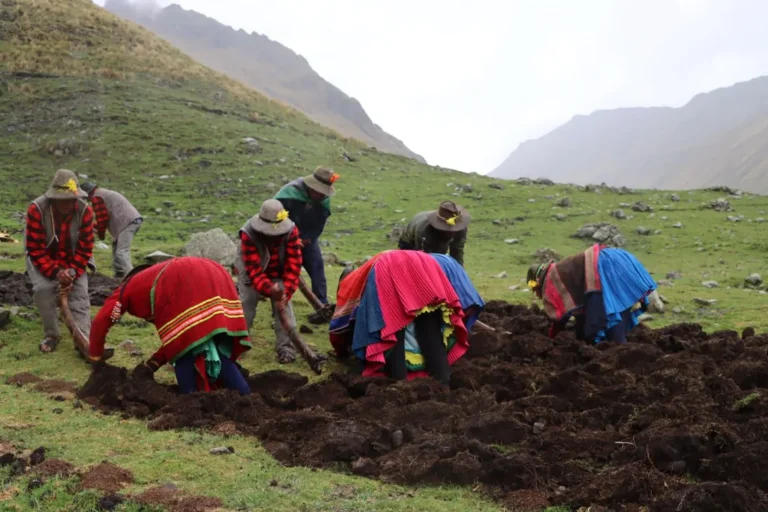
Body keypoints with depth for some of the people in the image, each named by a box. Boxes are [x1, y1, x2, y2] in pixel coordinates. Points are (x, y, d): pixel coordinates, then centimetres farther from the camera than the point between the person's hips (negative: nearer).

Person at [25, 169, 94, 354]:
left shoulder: (85, 211, -20)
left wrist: (72, 272, -27)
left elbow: (85, 249, -14)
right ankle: (52, 335, -6)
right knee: (43, 289, -24)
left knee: (79, 293, -16)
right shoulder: (36, 209, -27)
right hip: (42, 259, -2)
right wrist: (55, 272, -35)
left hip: (73, 259, 2)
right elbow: (35, 250, -23)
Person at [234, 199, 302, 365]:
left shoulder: (291, 231, -27)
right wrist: (269, 290, -51)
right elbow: (254, 269, -36)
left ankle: (286, 347, -2)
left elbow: (293, 264, -25)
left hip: (278, 275, 1)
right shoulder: (248, 234, -34)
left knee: (283, 307, -10)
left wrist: (286, 291, -33)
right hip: (251, 275, -1)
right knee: (244, 309, -2)